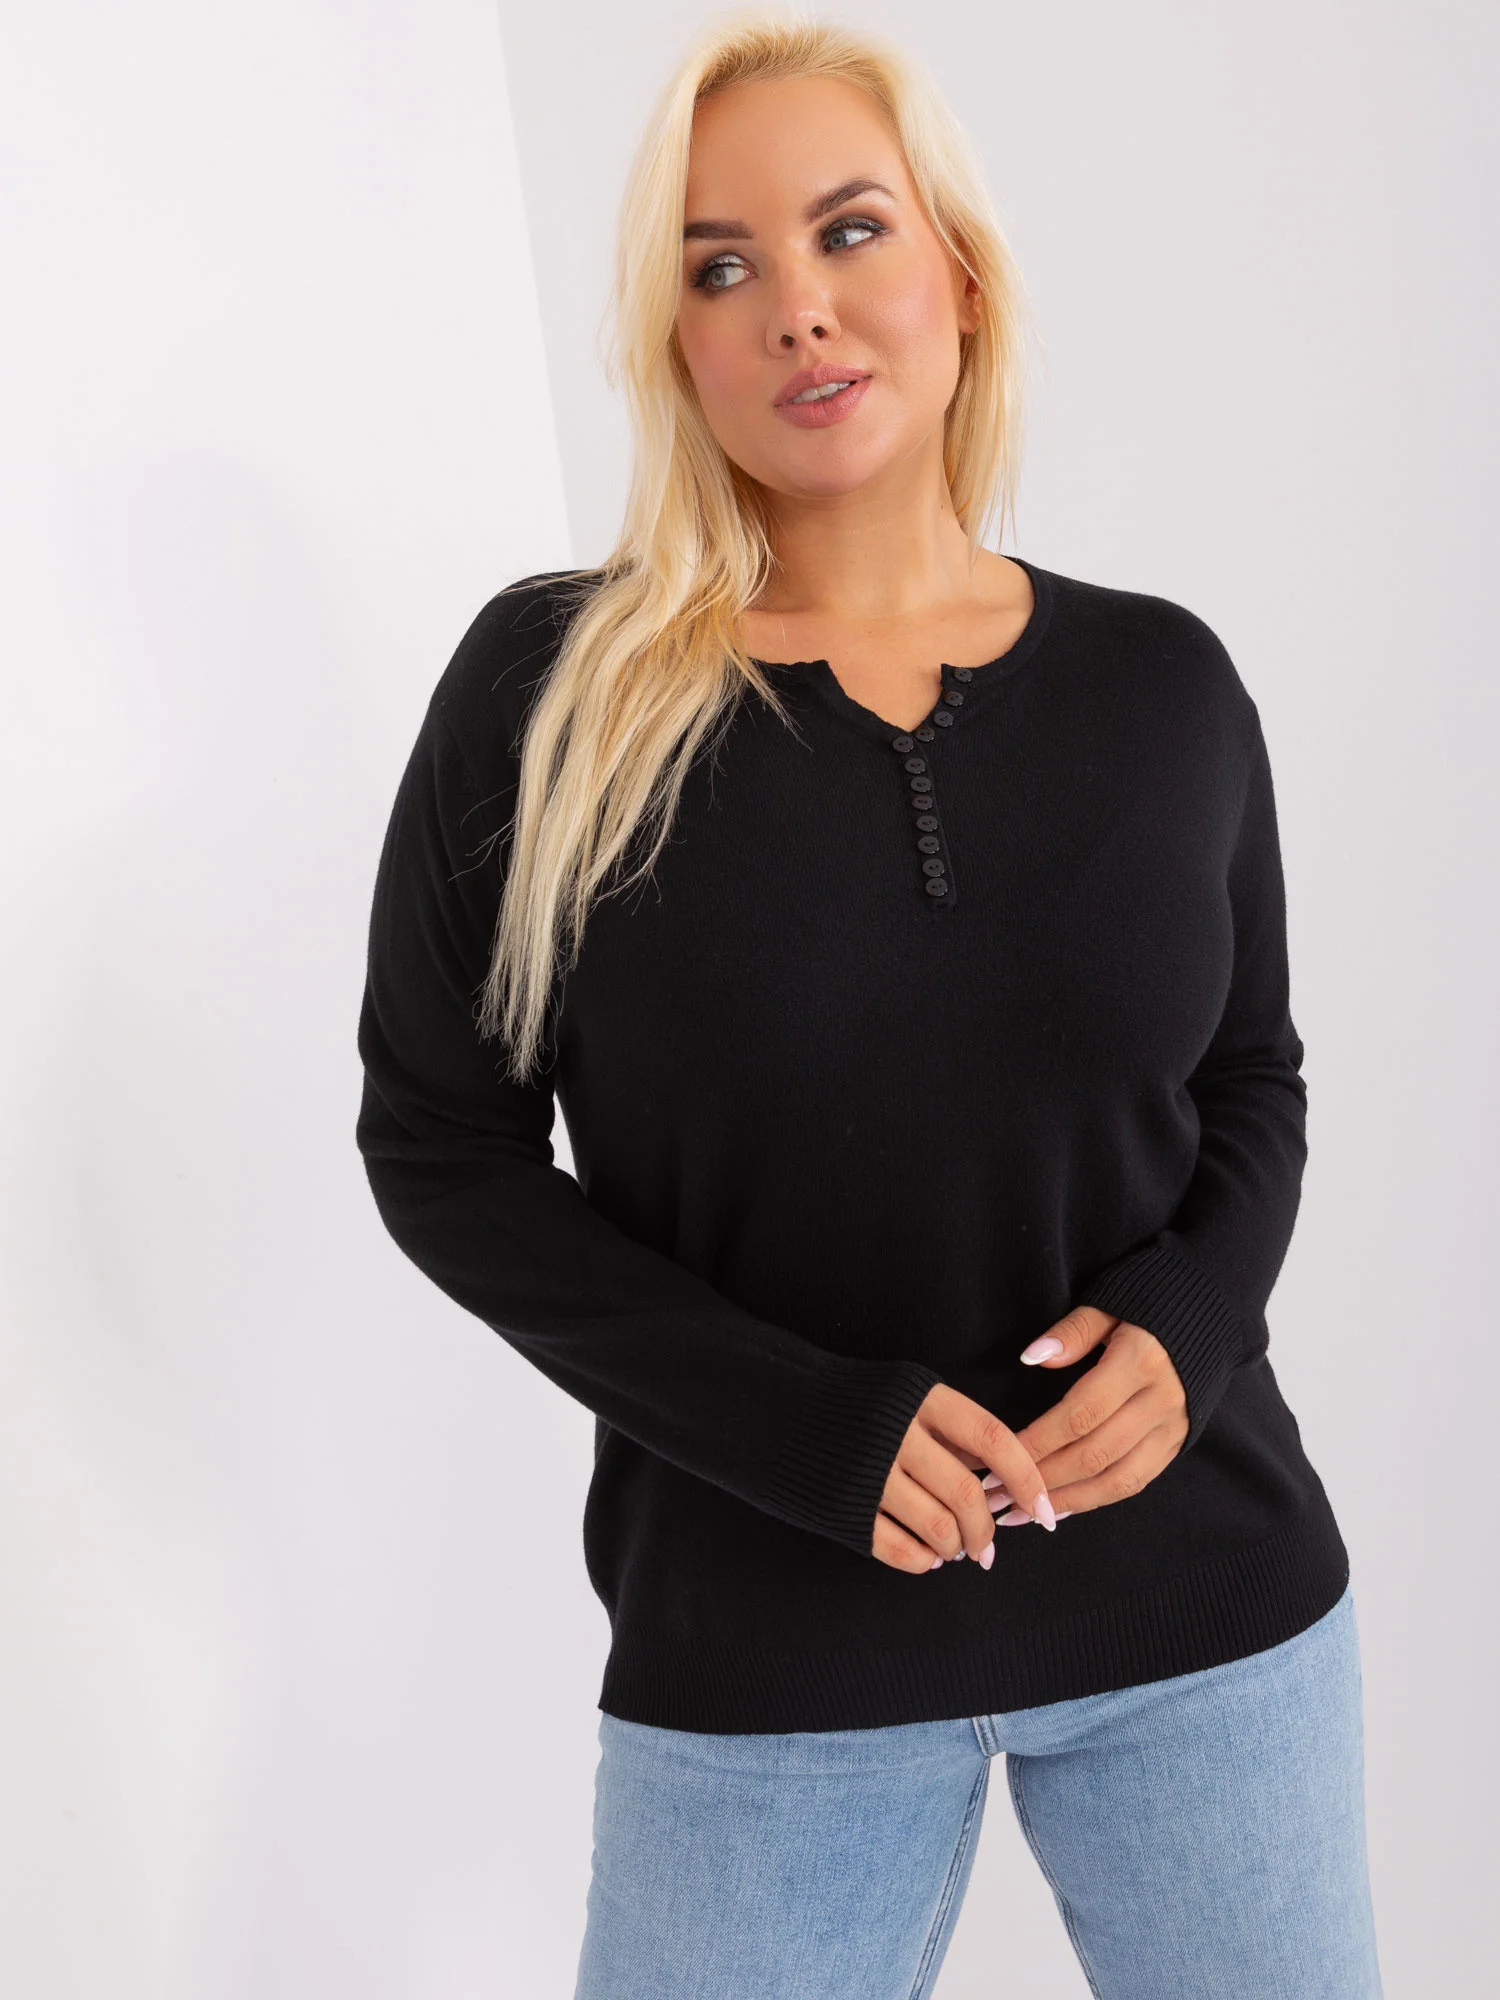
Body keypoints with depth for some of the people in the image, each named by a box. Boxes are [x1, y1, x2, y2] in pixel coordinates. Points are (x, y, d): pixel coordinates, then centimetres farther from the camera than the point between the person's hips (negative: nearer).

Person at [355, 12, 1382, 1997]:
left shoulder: (1162, 682, -1)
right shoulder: (551, 690, -8)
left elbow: (1256, 1085, 10)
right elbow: (441, 1147, -5)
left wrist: (1182, 1320, -11)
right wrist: (809, 1425, -15)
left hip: (1210, 1604, 3)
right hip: (763, 1653, -2)